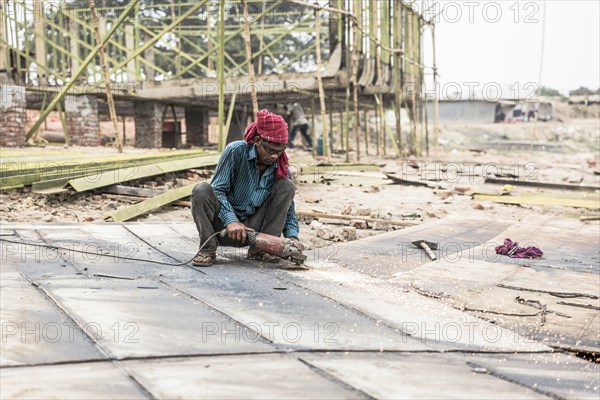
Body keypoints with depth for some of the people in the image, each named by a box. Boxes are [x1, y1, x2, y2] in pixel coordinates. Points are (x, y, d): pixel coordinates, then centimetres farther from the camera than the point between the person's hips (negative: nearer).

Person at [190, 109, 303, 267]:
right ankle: (208, 249, -24)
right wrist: (231, 221, -30)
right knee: (202, 190, -29)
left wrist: (293, 237, -16)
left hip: (251, 229, 3)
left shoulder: (281, 167, -2)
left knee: (286, 186, -12)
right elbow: (218, 189, -15)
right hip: (224, 225, -3)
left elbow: (287, 206, 3)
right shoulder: (235, 151, -14)